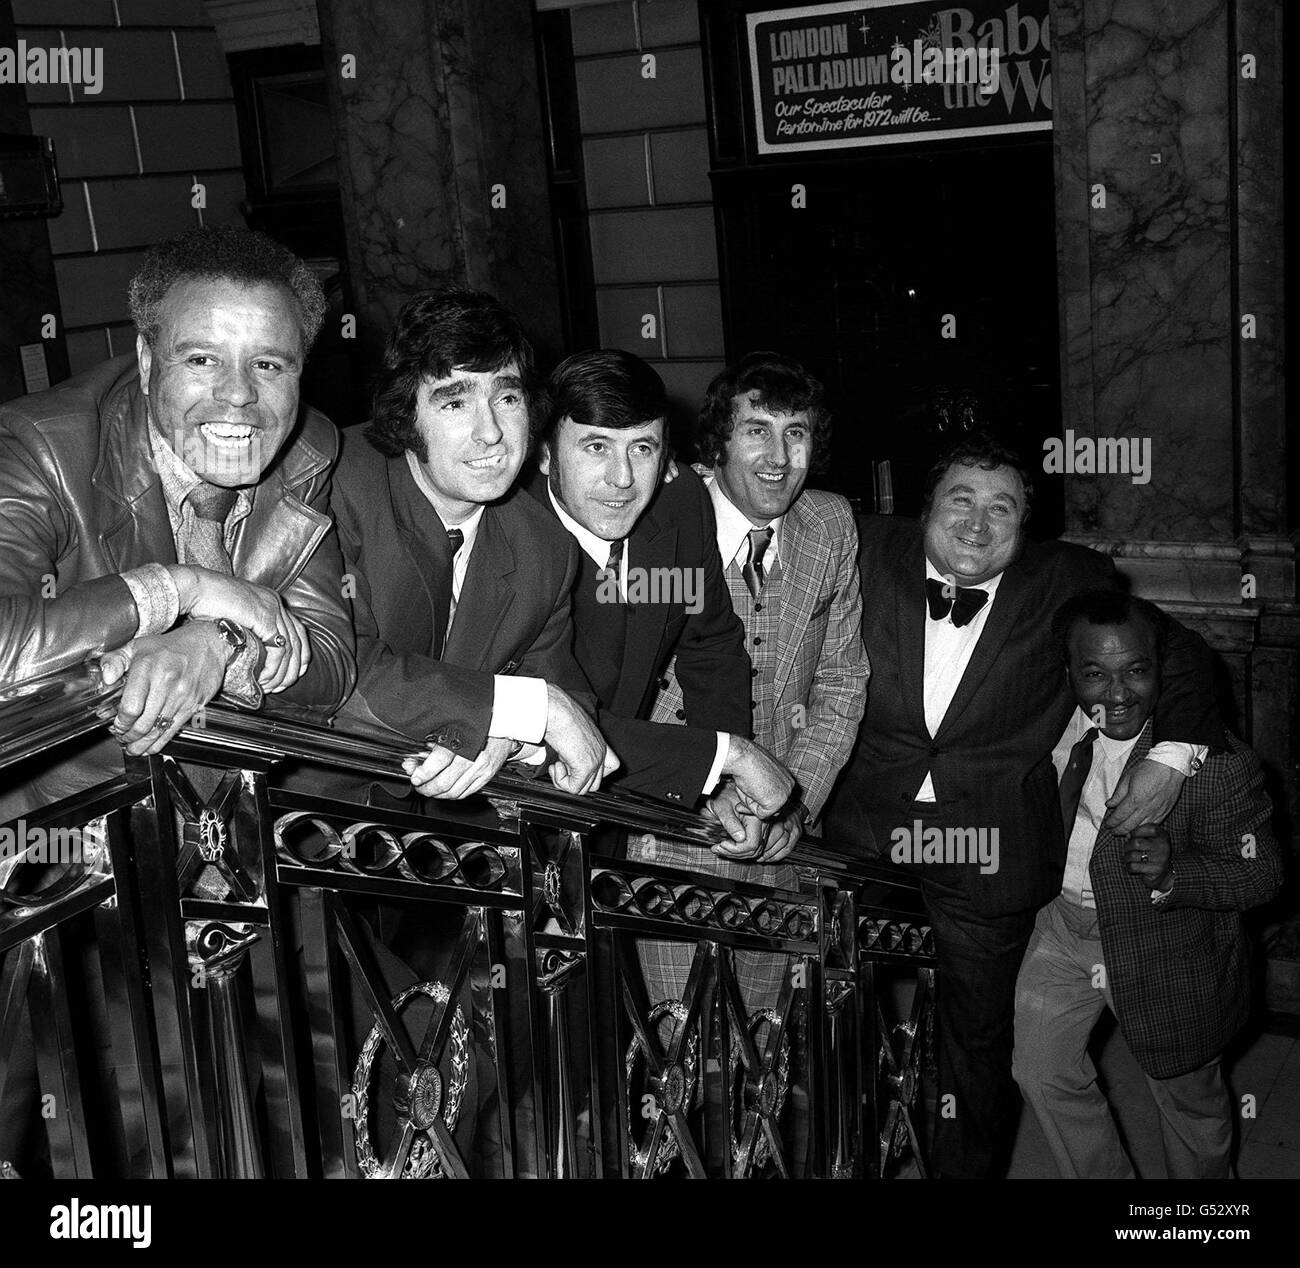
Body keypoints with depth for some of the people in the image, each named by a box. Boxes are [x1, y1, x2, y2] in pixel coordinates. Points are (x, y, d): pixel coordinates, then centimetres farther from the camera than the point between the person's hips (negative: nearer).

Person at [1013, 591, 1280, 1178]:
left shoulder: (1219, 765, -29)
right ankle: (1105, 1176, 40)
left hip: (1165, 948, -3)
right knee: (1039, 1070, 12)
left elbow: (1262, 874, -19)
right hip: (1064, 924, 3)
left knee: (1189, 1099, 19)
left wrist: (1174, 873, -37)